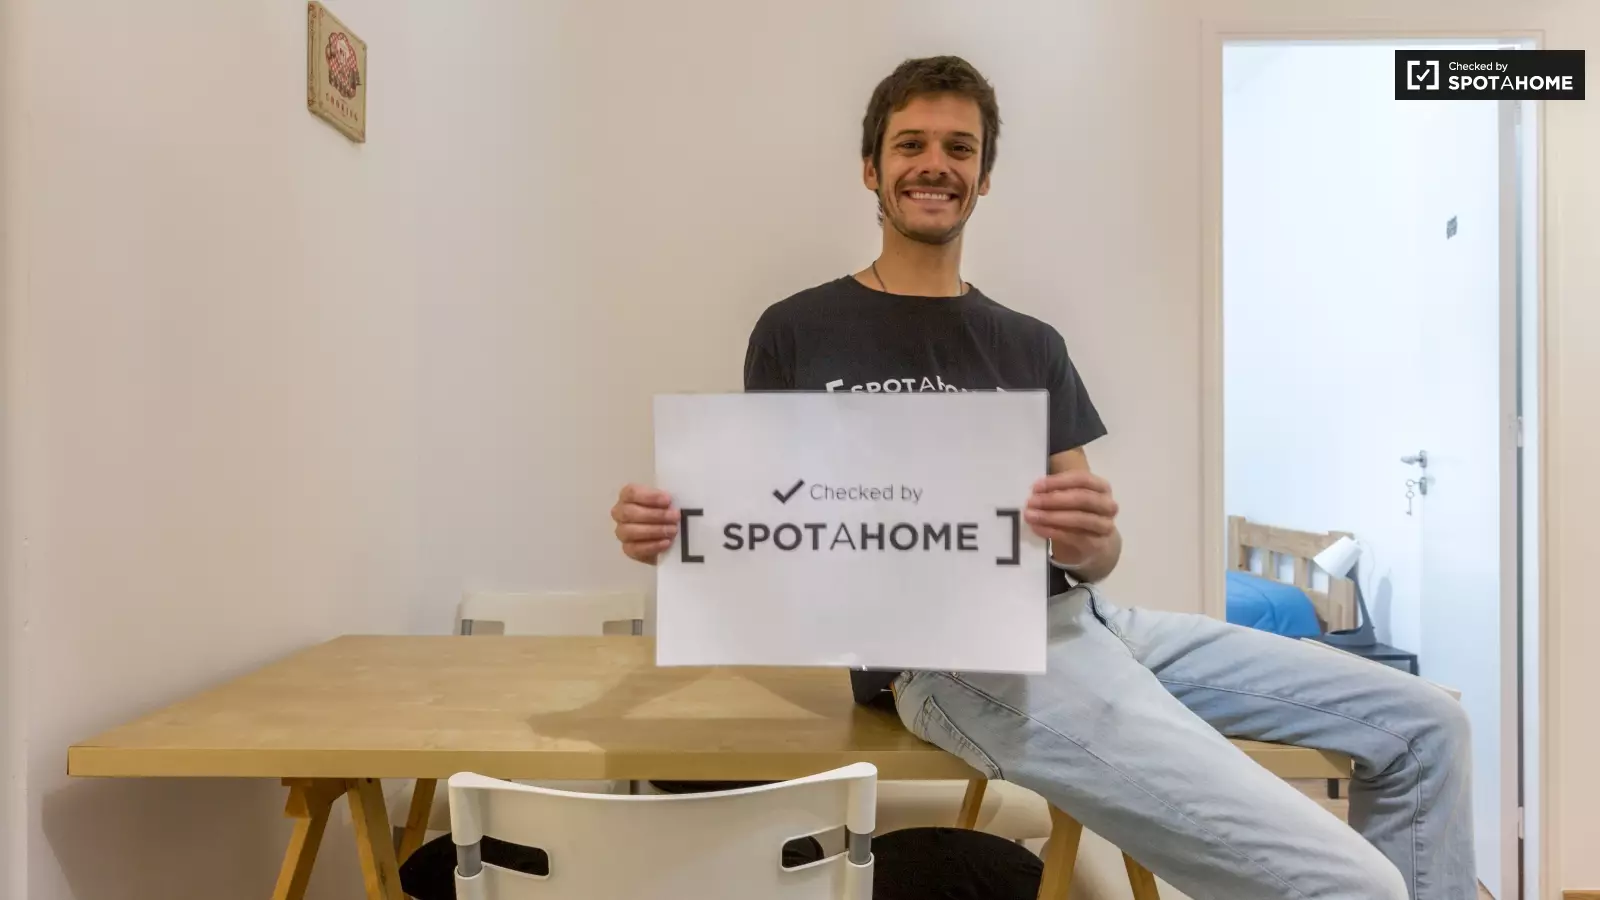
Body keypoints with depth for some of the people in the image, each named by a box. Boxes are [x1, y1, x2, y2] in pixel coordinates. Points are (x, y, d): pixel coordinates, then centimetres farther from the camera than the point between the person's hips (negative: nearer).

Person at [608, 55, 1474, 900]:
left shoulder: (1030, 346, 17)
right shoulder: (796, 333, 6)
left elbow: (1096, 555, 12)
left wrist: (1092, 541, -14)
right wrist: (675, 529, -16)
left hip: (1079, 615, 6)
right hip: (952, 653, -6)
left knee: (1422, 725, 10)